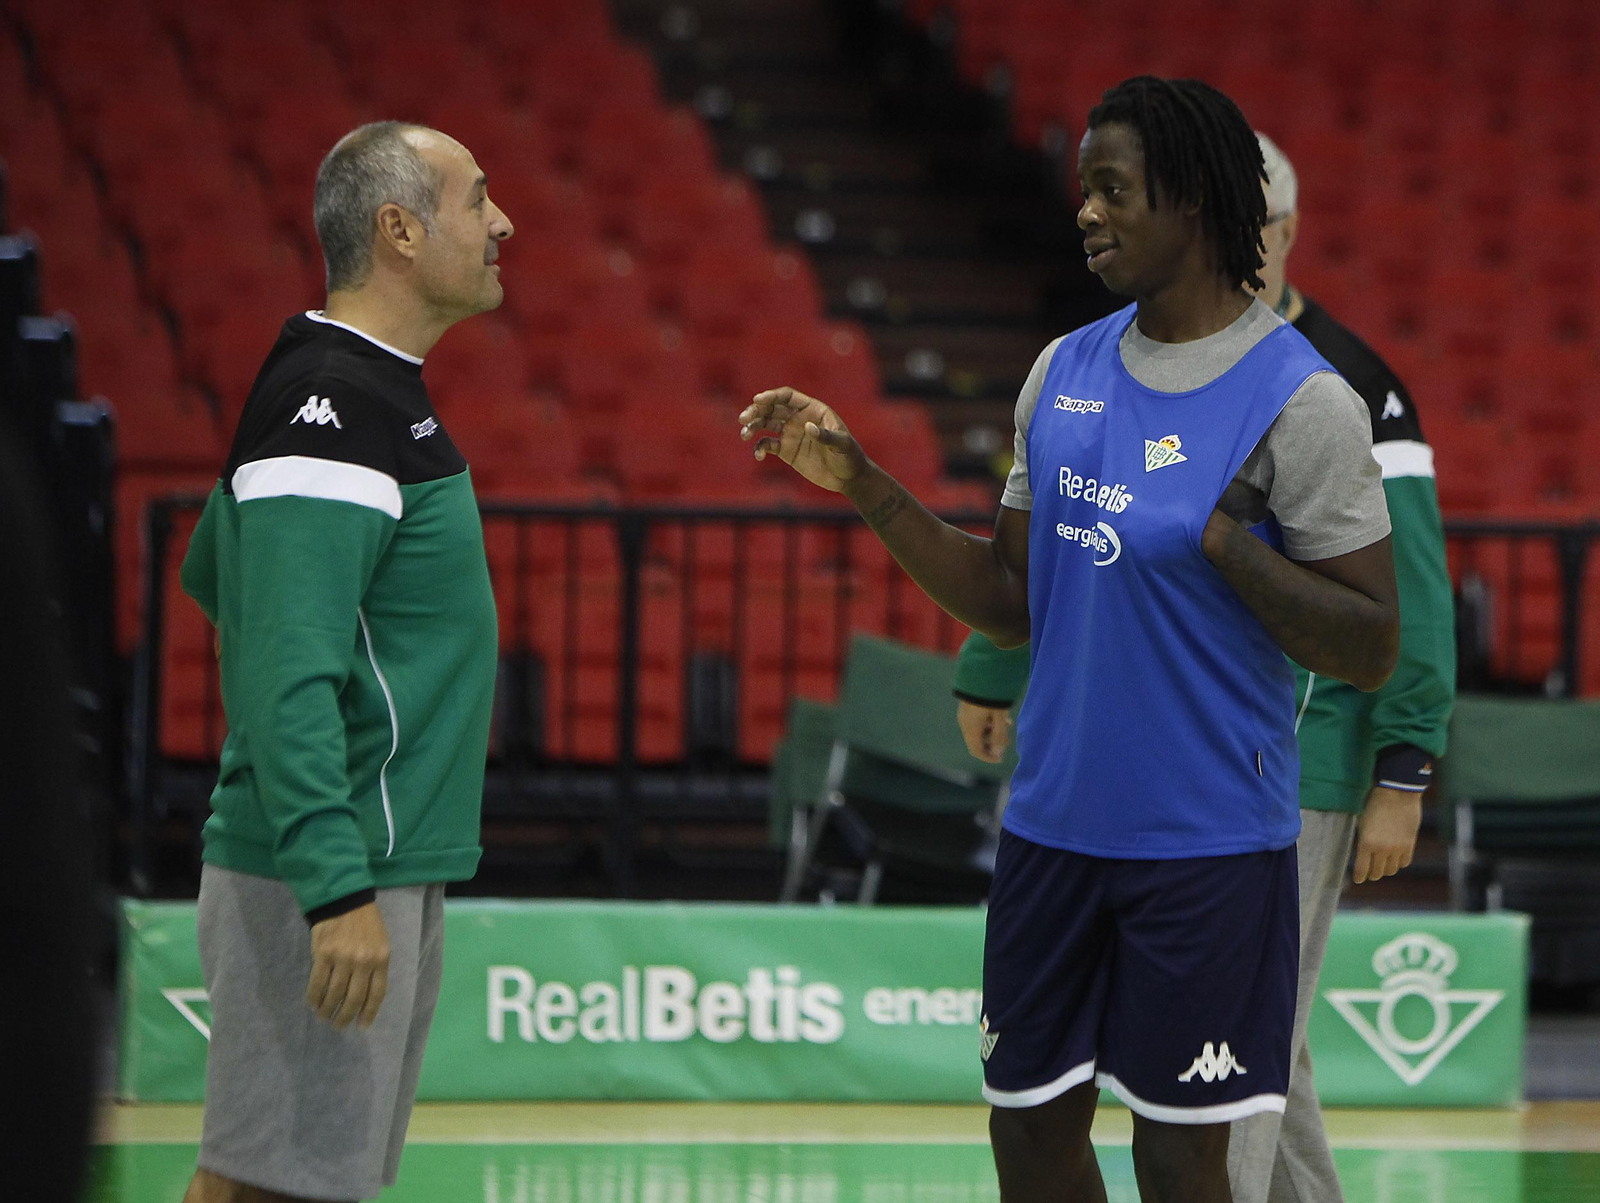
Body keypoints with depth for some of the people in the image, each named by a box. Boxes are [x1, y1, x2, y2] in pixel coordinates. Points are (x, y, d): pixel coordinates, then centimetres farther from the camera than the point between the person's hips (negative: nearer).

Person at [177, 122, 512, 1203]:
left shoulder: (367, 389, 16)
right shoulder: (329, 413, -16)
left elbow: (213, 573, 28)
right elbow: (288, 675, -24)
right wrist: (339, 888, -30)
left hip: (389, 873, 10)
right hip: (322, 881, -10)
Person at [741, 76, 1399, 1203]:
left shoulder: (1300, 401, -12)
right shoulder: (1065, 371, 8)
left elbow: (1372, 649, -13)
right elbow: (1010, 602, 13)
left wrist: (1218, 536, -22)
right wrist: (862, 483, 5)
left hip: (1206, 843, -6)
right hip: (1055, 818, 6)